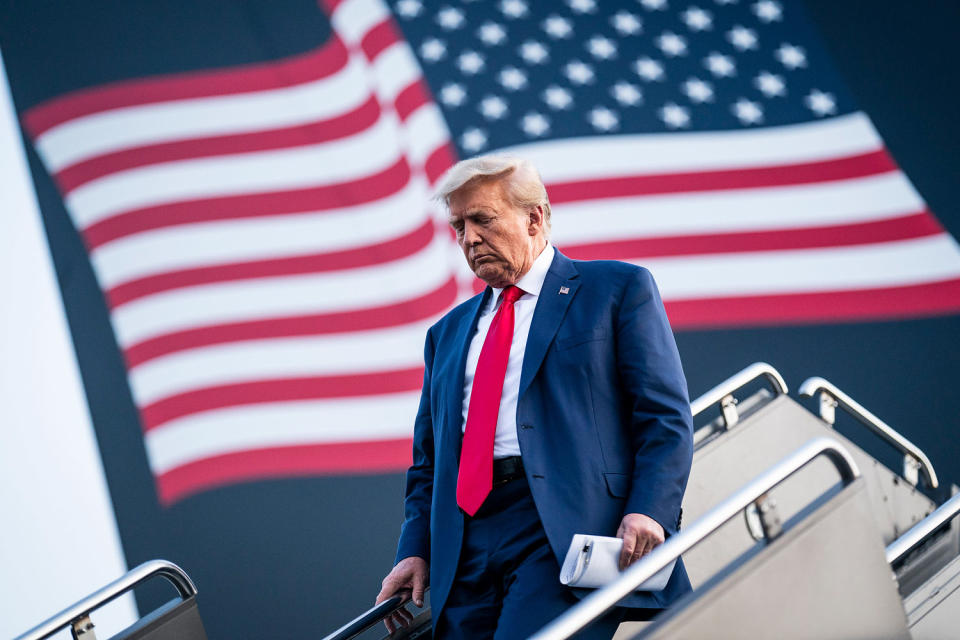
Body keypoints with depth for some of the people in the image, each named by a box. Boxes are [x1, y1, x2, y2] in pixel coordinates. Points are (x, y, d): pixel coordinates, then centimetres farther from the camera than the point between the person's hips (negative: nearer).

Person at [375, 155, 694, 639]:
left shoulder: (618, 288, 9)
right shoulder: (447, 333, 26)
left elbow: (665, 414, 1)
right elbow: (428, 460, 25)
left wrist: (648, 511, -14)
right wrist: (415, 550, 9)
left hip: (567, 531, -5)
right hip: (465, 552, 6)